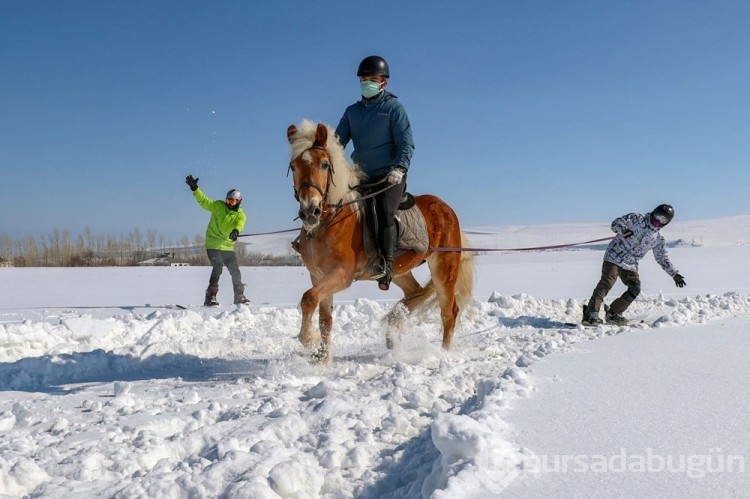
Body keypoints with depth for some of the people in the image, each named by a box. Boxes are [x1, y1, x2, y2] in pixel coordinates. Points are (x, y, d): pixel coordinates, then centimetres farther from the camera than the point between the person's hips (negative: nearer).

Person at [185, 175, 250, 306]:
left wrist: (236, 231, -44)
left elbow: (240, 224, -21)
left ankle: (239, 296, 24)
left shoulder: (241, 215, 0)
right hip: (213, 244, -3)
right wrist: (195, 188, -20)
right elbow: (204, 201, -6)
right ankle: (210, 297, -18)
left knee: (235, 271, 7)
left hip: (228, 246, 3)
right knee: (218, 268, -19)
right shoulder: (218, 206, 0)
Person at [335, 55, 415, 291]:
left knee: (384, 212, -26)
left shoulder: (394, 107, -1)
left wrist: (399, 168, -25)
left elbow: (406, 144, -8)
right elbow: (338, 140, 11)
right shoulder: (352, 111, 14)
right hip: (363, 177, 7)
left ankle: (386, 266, -29)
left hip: (390, 176, -7)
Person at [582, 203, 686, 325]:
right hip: (614, 256, -6)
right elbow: (616, 223, -8)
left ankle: (613, 314, 5)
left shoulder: (658, 239, 14)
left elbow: (663, 259, 22)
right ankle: (591, 314, -28)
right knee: (606, 283, -20)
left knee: (635, 289, -6)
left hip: (630, 265, 6)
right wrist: (624, 231, -30)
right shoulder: (637, 218, -1)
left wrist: (675, 274, 16)